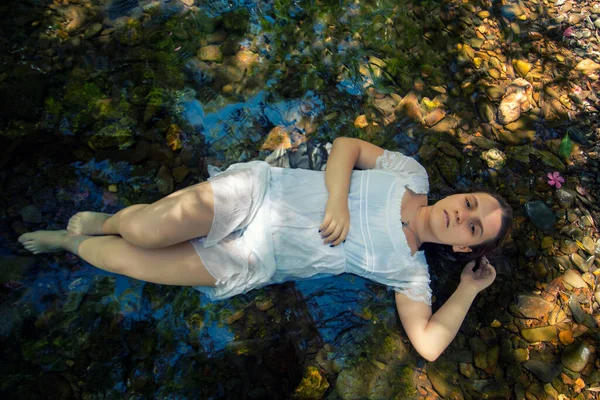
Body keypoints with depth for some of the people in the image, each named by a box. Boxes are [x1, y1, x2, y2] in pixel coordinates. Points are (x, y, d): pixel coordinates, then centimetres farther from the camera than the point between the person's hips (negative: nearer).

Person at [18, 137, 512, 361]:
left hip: (254, 263, 0)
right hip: (257, 190, 1)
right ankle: (102, 222, 20)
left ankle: (74, 243, 28)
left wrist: (470, 288, -4)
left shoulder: (409, 270, 1)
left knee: (129, 260, -10)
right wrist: (337, 197, -14)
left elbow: (428, 343, -1)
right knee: (145, 230, -20)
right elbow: (347, 144, 3)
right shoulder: (413, 174, 3)